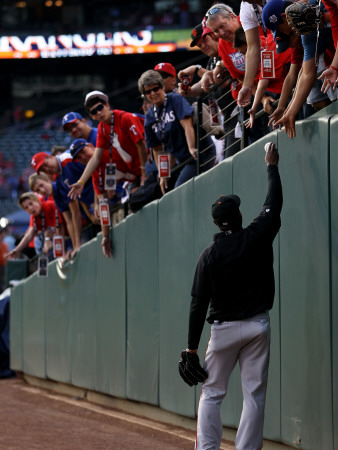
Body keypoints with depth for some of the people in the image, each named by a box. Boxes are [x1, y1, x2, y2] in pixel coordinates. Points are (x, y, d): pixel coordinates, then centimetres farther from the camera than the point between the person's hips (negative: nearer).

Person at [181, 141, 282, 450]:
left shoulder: (210, 255, -7)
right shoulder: (258, 238, -6)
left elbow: (199, 303, -7)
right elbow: (274, 205, 10)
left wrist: (192, 346, -2)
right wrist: (272, 166, 23)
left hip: (224, 329, -1)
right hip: (257, 326, 1)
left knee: (212, 393, 7)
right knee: (254, 393, 3)